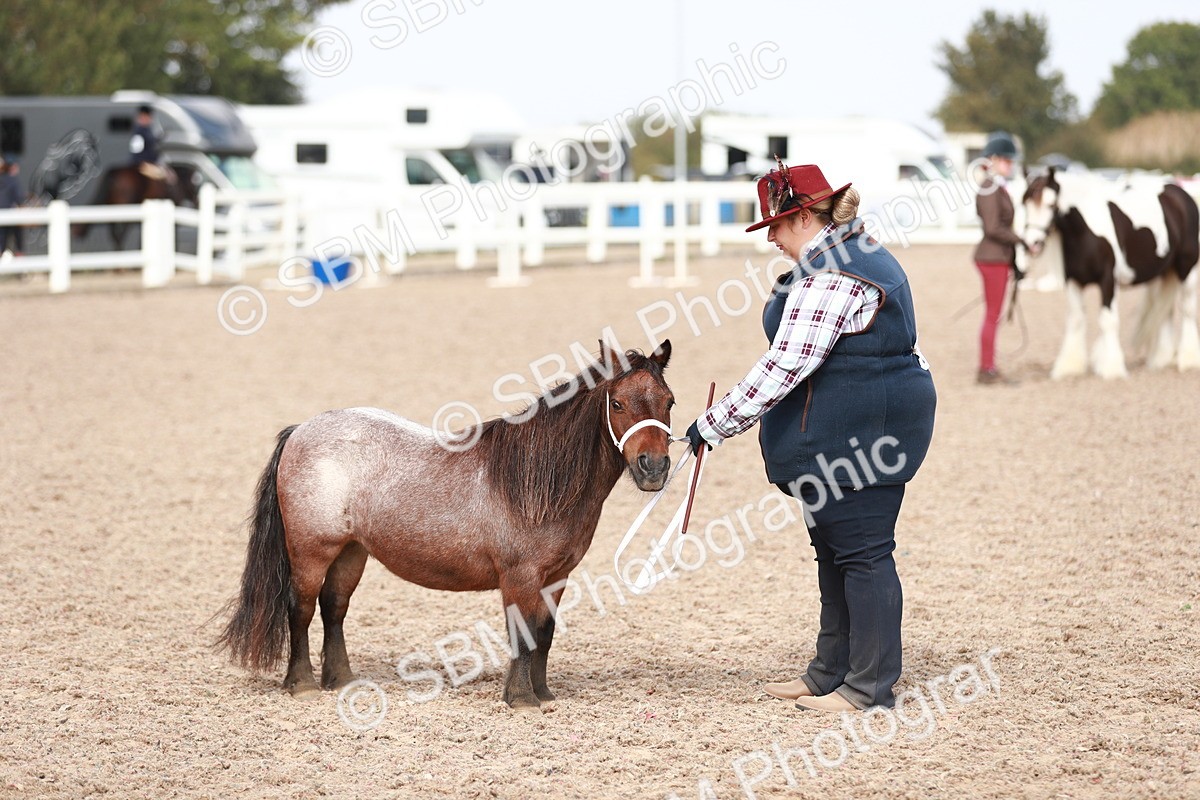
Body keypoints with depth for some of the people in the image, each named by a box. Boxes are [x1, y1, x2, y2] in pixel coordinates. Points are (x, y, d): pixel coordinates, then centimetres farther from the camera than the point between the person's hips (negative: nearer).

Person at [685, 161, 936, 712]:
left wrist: (714, 425, -19)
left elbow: (784, 367, -24)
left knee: (861, 549, -6)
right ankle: (830, 672, 24)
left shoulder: (828, 276, -20)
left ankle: (870, 687, 0)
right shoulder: (868, 256, 15)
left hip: (853, 434, -11)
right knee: (836, 546, 16)